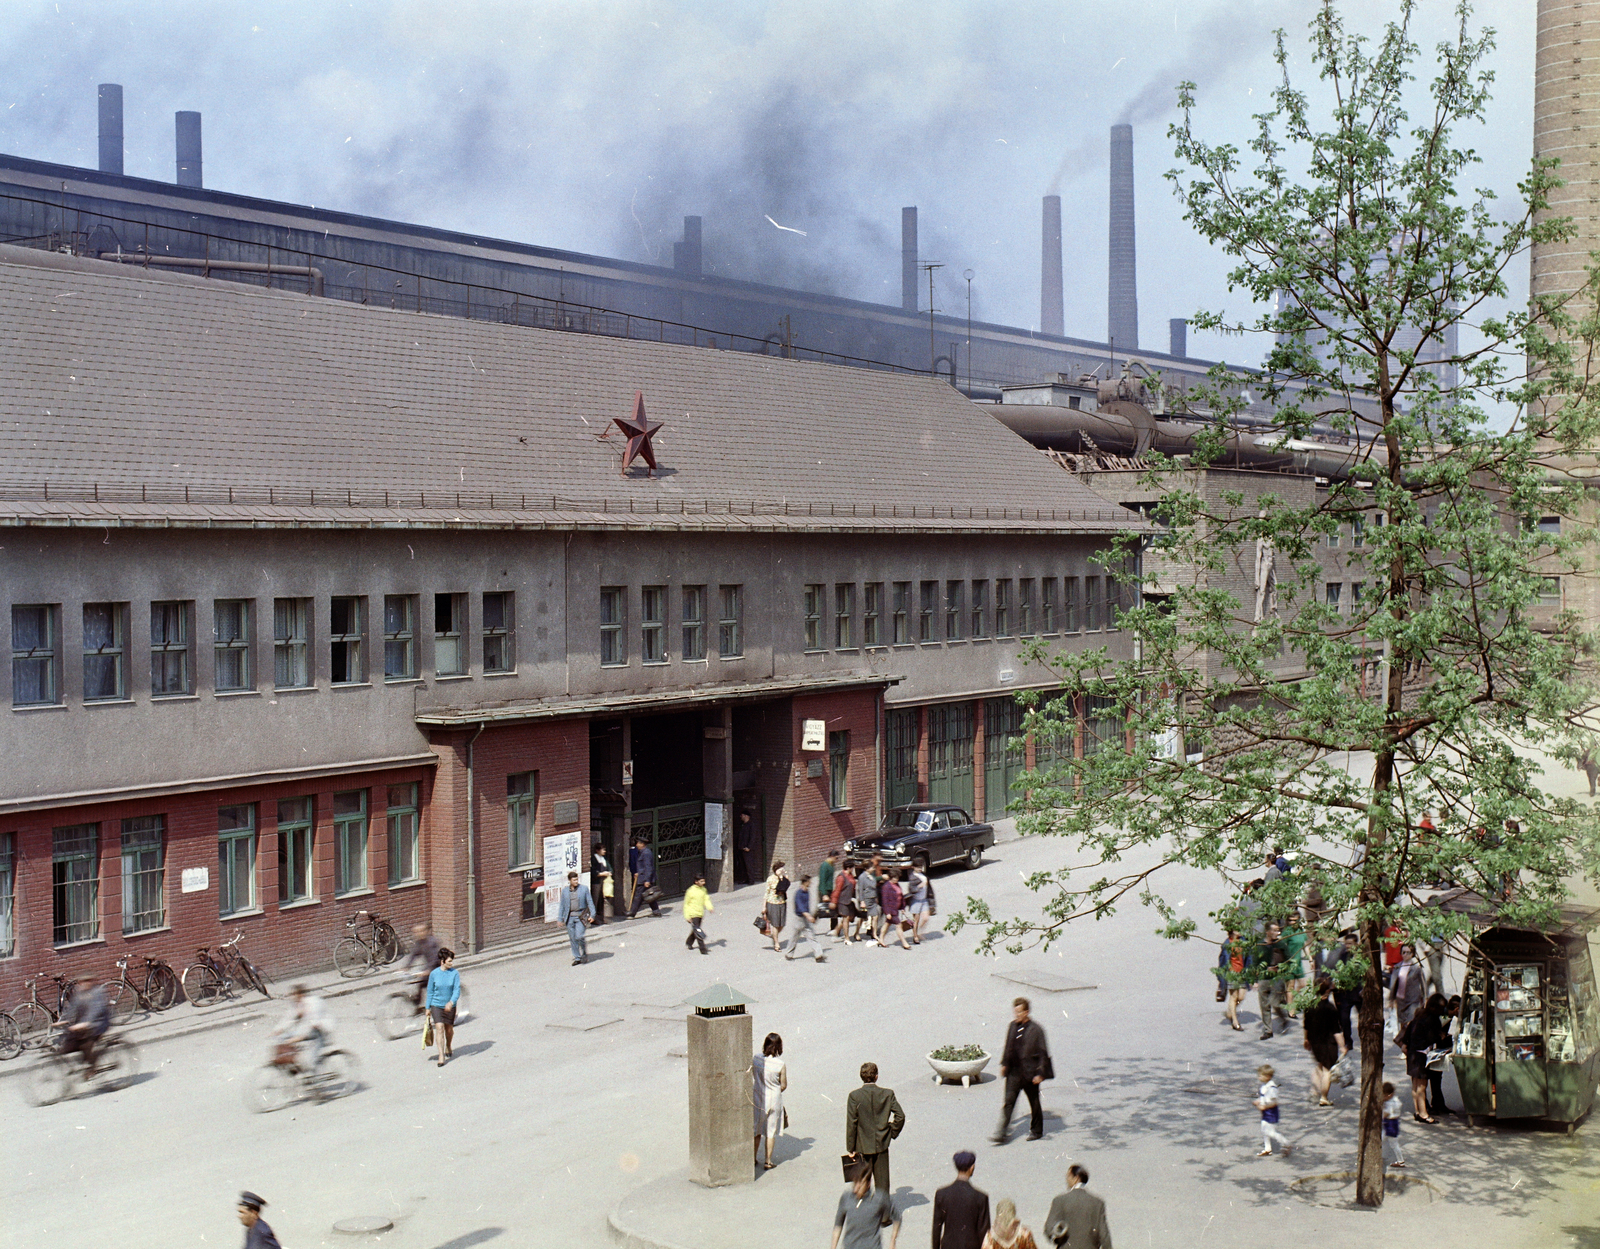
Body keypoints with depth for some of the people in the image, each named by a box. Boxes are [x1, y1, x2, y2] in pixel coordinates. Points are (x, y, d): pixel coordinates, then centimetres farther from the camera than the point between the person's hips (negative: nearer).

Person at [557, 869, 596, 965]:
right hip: (569, 917, 3)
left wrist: (592, 914, -4)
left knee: (579, 937, -13)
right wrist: (560, 918, 10)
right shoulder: (565, 891, 8)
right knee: (572, 938, 4)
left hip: (580, 916, -3)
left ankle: (584, 953, 11)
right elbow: (562, 906, 13)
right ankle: (577, 958, 15)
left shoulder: (584, 888, 1)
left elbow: (590, 902, 3)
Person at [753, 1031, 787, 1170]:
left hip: (757, 1100, 2)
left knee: (757, 1131, 18)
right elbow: (784, 1086, -8)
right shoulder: (780, 1065, -18)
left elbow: (751, 1079, -2)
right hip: (774, 1100, -2)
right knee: (771, 1131, 11)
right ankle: (768, 1161, 16)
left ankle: (754, 1158, 28)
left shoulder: (755, 1059, -13)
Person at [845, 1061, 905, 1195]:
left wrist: (851, 1147, -4)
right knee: (882, 1178, 13)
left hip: (863, 1145, -2)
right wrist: (892, 1133, 8)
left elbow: (851, 1123, -11)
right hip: (882, 1144, 2)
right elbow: (900, 1116, -7)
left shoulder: (854, 1096, -13)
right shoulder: (888, 1094, -6)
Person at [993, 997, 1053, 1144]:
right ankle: (1002, 1133, -3)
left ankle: (1036, 1131, 30)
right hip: (1014, 1072, 4)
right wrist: (1004, 1064, 15)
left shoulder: (1035, 1030, -14)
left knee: (1034, 1103, 12)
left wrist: (1040, 1074, -14)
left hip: (1030, 1074, -4)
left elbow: (1043, 1053, -11)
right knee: (1009, 1101, -2)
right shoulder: (1013, 1026, 2)